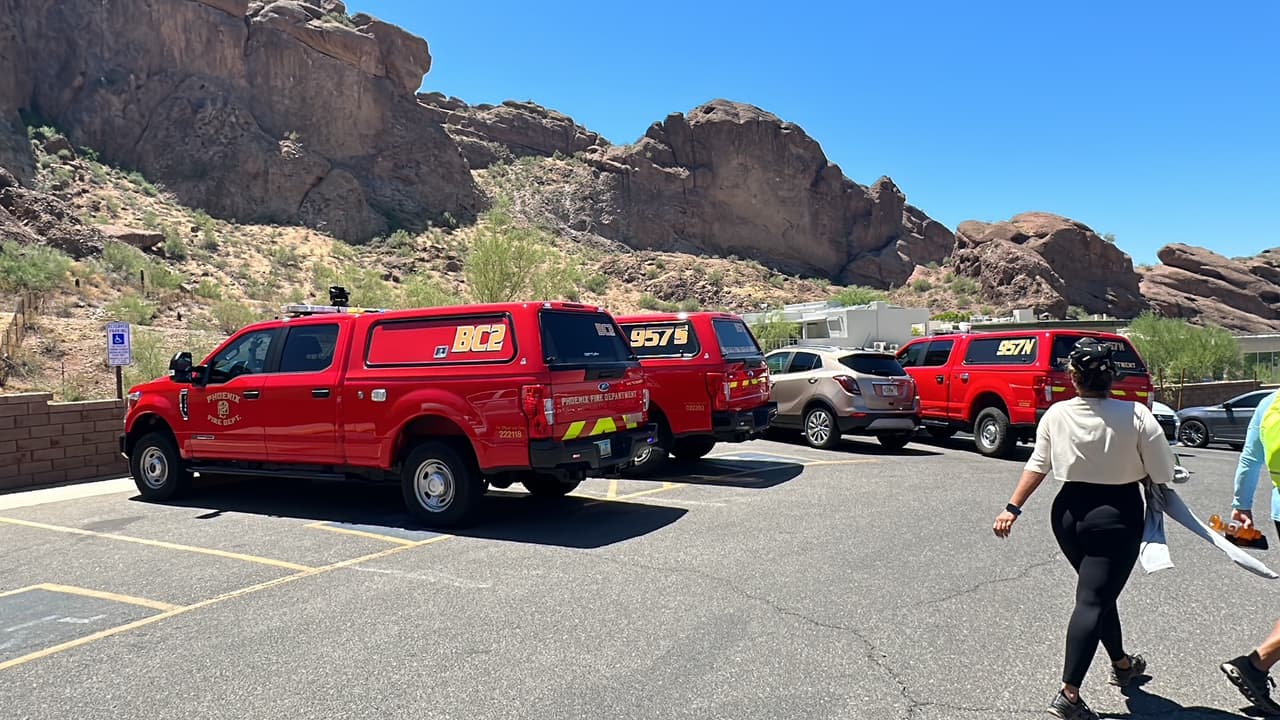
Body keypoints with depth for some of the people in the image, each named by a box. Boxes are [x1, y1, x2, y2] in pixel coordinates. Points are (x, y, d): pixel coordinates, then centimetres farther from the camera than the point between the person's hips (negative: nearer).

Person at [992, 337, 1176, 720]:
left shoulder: (1056, 414, -6)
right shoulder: (1136, 415, -14)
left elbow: (1038, 465, 1)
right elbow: (1163, 474, -9)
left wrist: (1013, 508, 8)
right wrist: (1130, 472, 12)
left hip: (1069, 511, 4)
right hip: (1118, 514, -4)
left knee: (1099, 591, 23)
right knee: (1093, 601, -5)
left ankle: (1122, 664, 44)